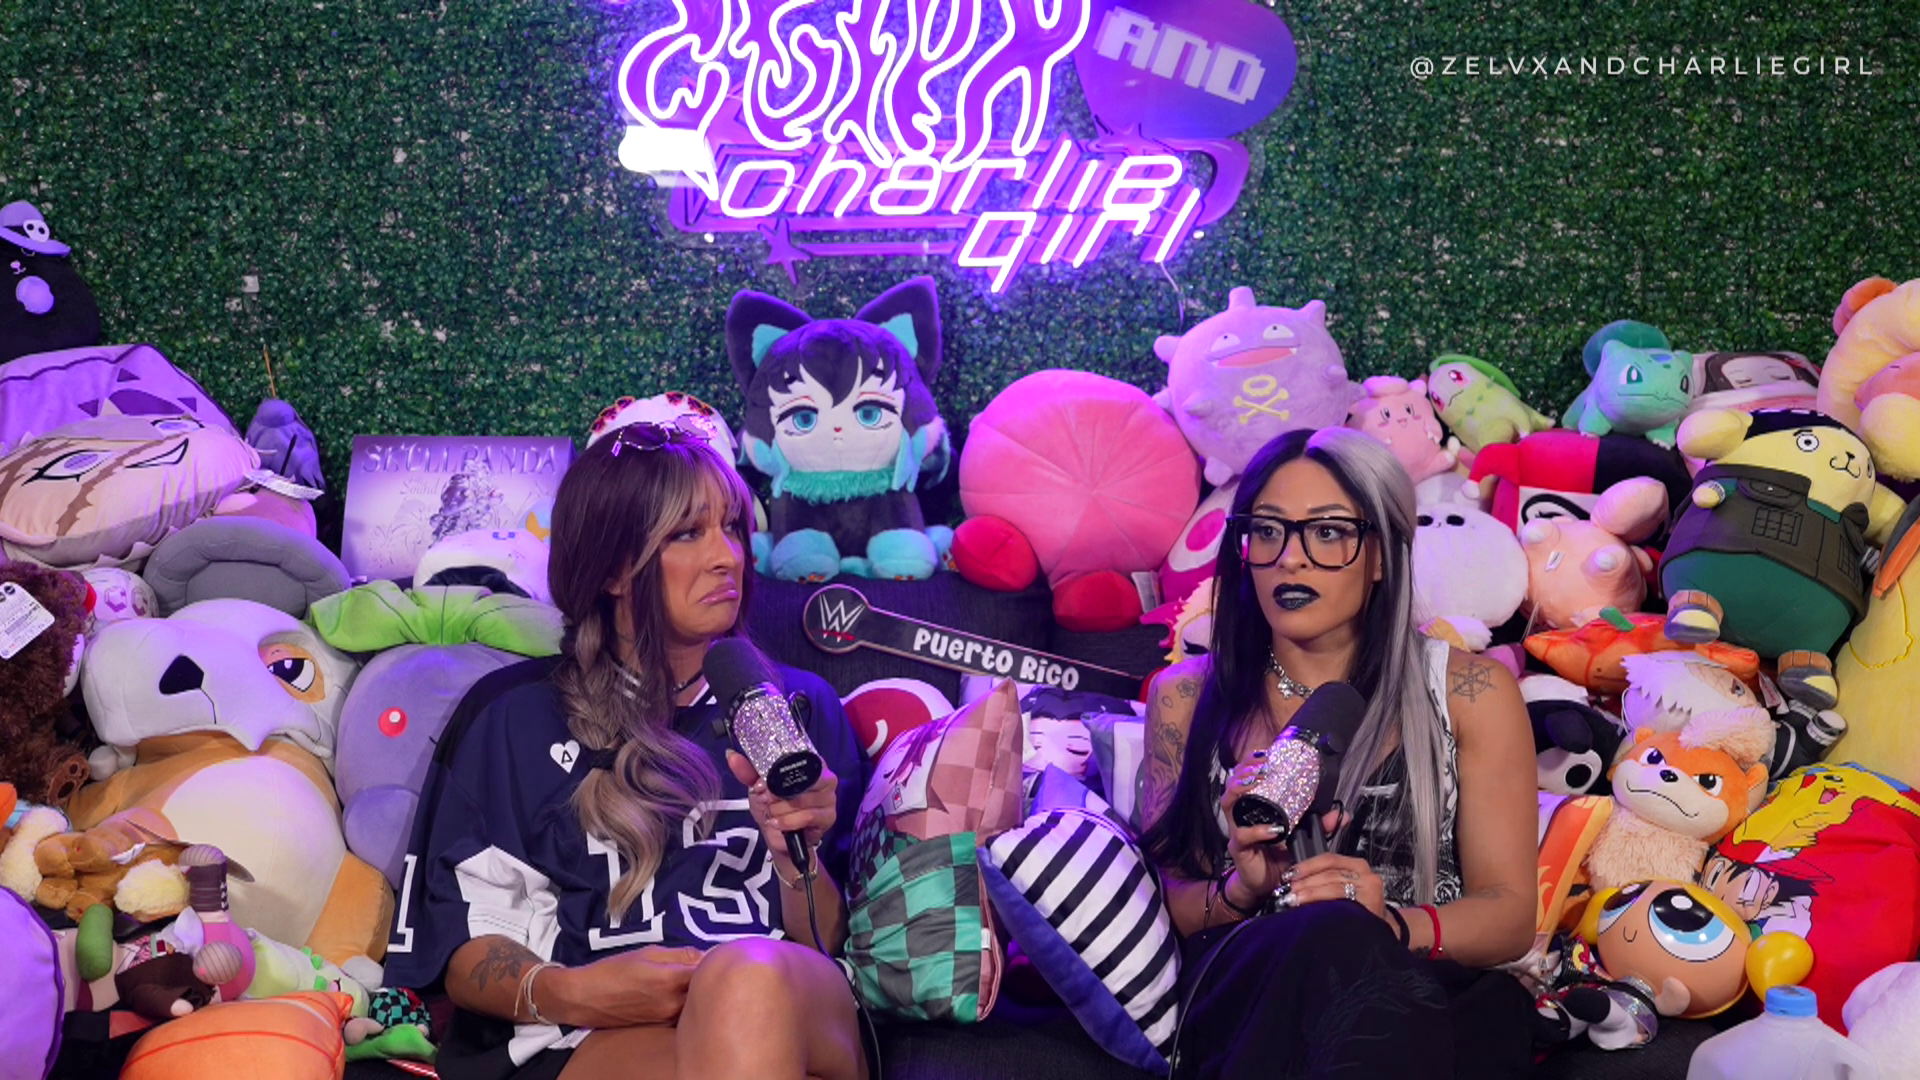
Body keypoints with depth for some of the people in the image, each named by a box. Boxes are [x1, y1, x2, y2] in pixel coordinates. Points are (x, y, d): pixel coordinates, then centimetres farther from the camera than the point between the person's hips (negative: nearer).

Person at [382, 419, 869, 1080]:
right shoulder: (517, 715, 14)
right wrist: (564, 994, -14)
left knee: (751, 977, -37)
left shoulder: (801, 708, 20)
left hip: (803, 1017, 2)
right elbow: (465, 949, 8)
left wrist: (797, 854, -6)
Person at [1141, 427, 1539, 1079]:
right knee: (1331, 935, -37)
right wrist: (1241, 889, -11)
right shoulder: (1186, 697, 13)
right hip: (1245, 996, 0)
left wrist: (1393, 923, -17)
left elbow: (1510, 915, 5)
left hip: (1436, 1004, 0)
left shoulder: (1470, 692, 8)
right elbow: (1164, 901, 12)